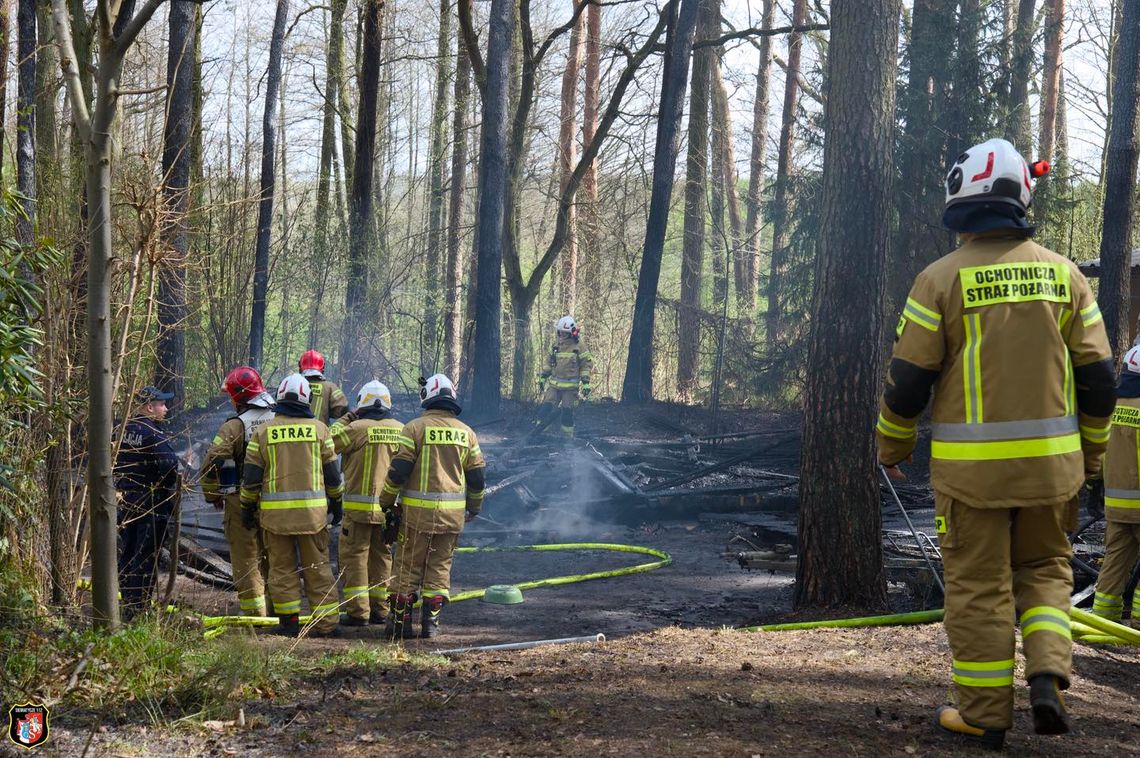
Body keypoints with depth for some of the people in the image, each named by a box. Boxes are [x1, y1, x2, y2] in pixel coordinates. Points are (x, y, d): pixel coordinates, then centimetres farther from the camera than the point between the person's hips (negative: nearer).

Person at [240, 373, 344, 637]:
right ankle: (327, 622, 6)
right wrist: (336, 503, 18)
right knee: (318, 568, 7)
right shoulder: (318, 428, 2)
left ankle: (289, 621, 8)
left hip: (275, 512, 0)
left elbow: (251, 477, 3)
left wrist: (248, 508, 12)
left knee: (282, 568, 8)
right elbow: (332, 472, 7)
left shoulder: (263, 431, 2)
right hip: (313, 511, 0)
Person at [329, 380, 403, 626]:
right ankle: (380, 610, 20)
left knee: (354, 556, 2)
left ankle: (358, 612, 0)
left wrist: (344, 419, 5)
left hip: (360, 506, -5)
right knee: (381, 556, 15)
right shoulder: (401, 430, 4)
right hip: (390, 507, 5)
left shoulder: (357, 428, -13)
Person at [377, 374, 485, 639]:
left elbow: (398, 470, -9)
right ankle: (431, 623, 10)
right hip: (452, 513, 3)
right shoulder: (466, 432, 7)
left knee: (408, 567, 5)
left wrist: (386, 502, 4)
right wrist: (474, 507, 26)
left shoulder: (415, 427, -6)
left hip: (417, 510, -3)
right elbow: (476, 476, 11)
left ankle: (400, 621, 8)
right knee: (439, 568, 11)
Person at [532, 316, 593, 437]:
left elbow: (587, 363, -3)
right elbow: (549, 362, 20)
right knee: (546, 407, -5)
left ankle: (568, 436, 11)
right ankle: (536, 433, -3)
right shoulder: (556, 345, 9)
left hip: (570, 386, -4)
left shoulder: (578, 346, -5)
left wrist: (586, 382, -8)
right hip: (554, 384, 4)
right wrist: (543, 377, 17)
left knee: (567, 412, 0)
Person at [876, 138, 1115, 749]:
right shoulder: (1062, 274, 3)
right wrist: (1091, 451, 18)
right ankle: (1047, 675, 2)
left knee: (978, 584, 7)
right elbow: (1098, 376, 5)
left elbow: (909, 378, -6)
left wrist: (892, 446, 10)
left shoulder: (941, 279, -7)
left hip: (970, 466, -3)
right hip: (1050, 461, 3)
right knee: (1044, 568, 20)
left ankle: (985, 713, 13)